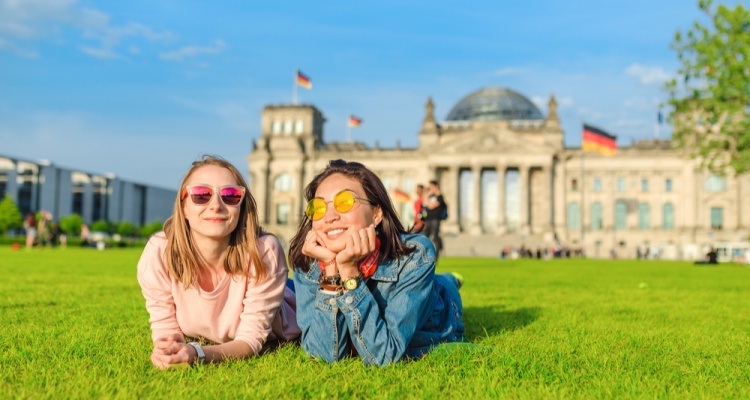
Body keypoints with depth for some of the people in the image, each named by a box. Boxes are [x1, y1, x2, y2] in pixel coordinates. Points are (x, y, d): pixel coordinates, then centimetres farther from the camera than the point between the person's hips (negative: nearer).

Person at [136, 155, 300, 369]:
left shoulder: (265, 252, -38)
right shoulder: (158, 253, -32)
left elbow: (251, 339, -31)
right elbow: (165, 331, -21)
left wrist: (196, 354, -50)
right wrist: (167, 350, -46)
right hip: (199, 341, 2)